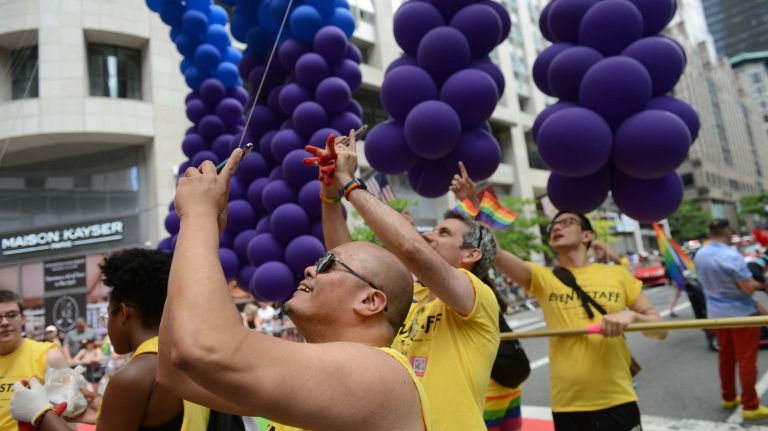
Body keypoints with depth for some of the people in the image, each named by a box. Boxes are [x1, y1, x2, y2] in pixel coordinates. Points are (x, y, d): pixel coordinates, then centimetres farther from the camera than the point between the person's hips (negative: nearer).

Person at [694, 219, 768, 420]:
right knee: (746, 358, 2)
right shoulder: (732, 256, -23)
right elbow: (748, 288, -21)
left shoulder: (699, 255, 0)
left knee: (725, 356, 17)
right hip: (740, 312, -6)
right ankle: (750, 406, 8)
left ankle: (728, 397, 29)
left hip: (716, 312, 7)